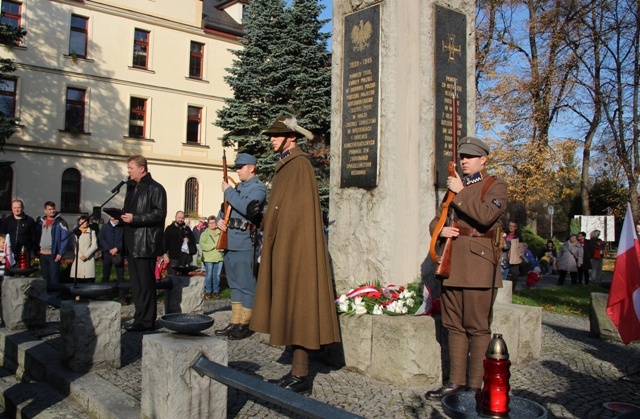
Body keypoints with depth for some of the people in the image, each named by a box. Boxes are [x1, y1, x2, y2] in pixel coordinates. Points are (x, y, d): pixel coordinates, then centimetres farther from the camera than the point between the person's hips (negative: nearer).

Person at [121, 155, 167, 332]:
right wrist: (123, 216, 6)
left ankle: (146, 320, 1)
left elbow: (160, 214, -15)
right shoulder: (132, 188, 21)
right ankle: (140, 317, 19)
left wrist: (135, 218, -19)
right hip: (132, 243, 9)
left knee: (145, 283, -5)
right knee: (136, 283, 12)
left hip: (145, 243, -9)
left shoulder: (155, 188, -6)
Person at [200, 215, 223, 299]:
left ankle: (216, 291, 19)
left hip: (219, 257, 2)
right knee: (209, 275, 2)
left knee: (217, 275, 8)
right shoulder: (205, 233, -1)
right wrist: (214, 245, -16)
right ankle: (207, 292, 11)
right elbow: (202, 245, -11)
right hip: (208, 258, -2)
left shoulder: (220, 233, 7)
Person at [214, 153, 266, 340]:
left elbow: (247, 207, -23)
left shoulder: (258, 187, -7)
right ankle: (235, 322, 20)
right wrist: (220, 219, 5)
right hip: (229, 241, 9)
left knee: (246, 285, -3)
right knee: (234, 284, 13)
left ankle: (245, 325, 4)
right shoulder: (238, 186, 20)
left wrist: (228, 191, -13)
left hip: (244, 243, -9)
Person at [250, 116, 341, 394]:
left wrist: (289, 248, -20)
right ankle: (296, 372, 16)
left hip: (296, 246, -10)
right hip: (284, 247, 10)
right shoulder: (285, 165, 19)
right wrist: (272, 245, 19)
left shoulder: (299, 164, -10)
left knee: (297, 303, -7)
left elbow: (301, 209, -17)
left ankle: (301, 376, 0)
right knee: (290, 306, 9)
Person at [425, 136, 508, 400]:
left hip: (478, 263, -6)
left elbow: (486, 215, -17)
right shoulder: (454, 186, 21)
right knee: (454, 326, 8)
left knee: (478, 328, -3)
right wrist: (440, 229, 0)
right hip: (452, 264, 6)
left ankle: (475, 386, 4)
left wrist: (460, 193, -9)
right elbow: (436, 220, 22)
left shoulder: (495, 186, 2)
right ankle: (456, 382, 16)